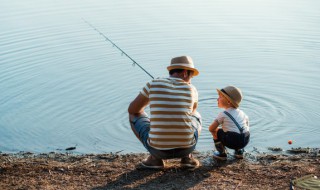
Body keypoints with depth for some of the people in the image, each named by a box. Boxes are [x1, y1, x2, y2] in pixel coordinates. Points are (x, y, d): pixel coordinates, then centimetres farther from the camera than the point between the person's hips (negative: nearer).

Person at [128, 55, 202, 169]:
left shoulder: (153, 84, 0)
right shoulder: (192, 89, 4)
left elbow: (132, 110, 14)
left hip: (158, 149, -2)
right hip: (186, 148, 2)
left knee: (134, 115, 24)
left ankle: (155, 158, 12)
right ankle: (187, 157, 14)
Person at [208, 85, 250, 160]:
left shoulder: (223, 114, 1)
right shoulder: (241, 113, 18)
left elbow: (211, 129, 1)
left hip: (231, 142, -6)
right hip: (245, 141, 6)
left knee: (215, 131, 15)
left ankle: (221, 153, 17)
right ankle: (239, 151, 28)